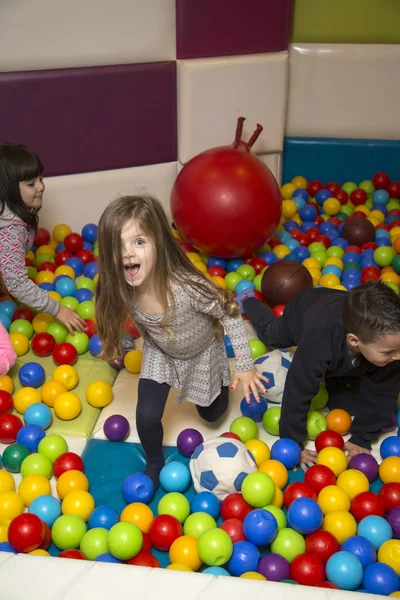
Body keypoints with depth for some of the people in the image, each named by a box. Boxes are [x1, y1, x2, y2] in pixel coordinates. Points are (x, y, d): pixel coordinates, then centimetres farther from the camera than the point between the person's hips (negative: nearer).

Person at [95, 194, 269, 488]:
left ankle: (221, 381, 53)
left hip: (202, 353, -2)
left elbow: (231, 315, -27)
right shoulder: (120, 289, -31)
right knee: (147, 417, -6)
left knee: (211, 413, 19)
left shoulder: (188, 287, -44)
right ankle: (155, 464, 26)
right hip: (160, 354, 2)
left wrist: (245, 366, -19)